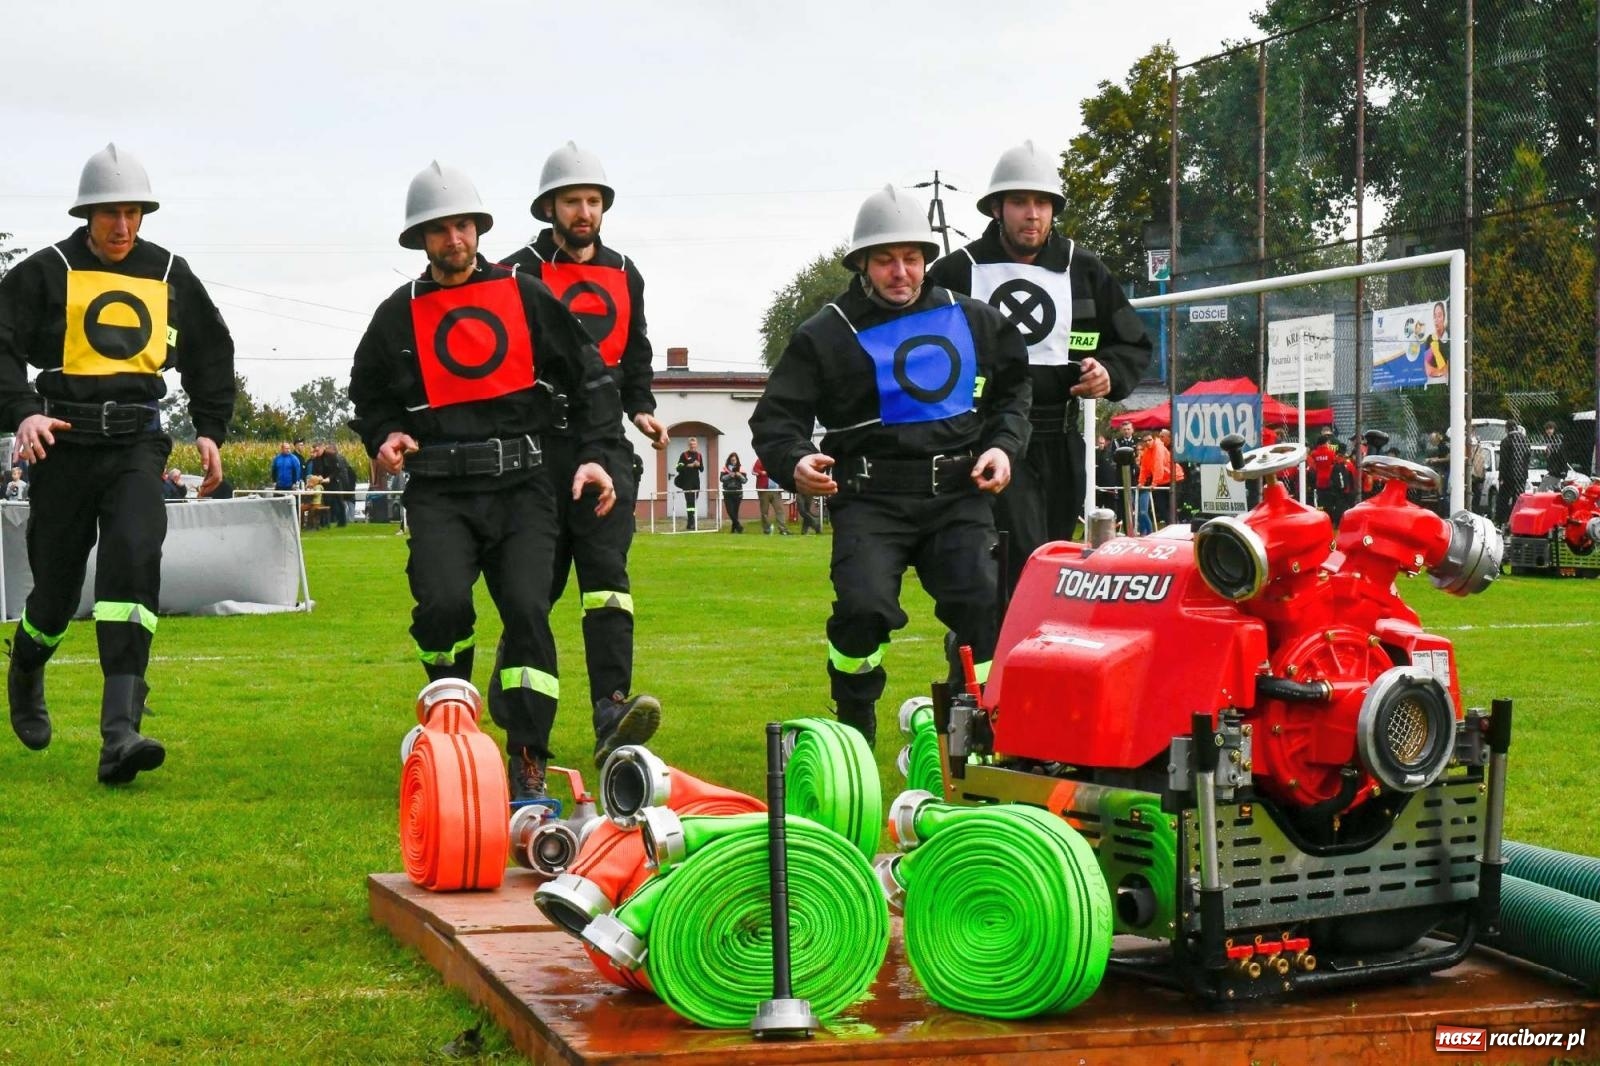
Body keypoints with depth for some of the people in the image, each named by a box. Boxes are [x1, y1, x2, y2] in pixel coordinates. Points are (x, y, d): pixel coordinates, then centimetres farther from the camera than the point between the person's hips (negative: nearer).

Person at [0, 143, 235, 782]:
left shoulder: (170, 275, 13)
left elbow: (211, 353, 23)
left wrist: (210, 430, 15)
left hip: (138, 445, 1)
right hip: (65, 442, -1)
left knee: (133, 557, -21)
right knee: (56, 581, 6)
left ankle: (120, 733, -28)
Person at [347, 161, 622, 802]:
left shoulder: (525, 296, 10)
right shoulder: (399, 315, 13)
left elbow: (589, 376, 13)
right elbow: (369, 394, 27)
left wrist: (596, 453, 2)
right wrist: (385, 436, 6)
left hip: (521, 486, 0)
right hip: (439, 491, 0)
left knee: (528, 610, -17)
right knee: (443, 603, -22)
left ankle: (528, 768, -10)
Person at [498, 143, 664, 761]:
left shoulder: (624, 275, 17)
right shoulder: (520, 272, 2)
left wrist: (641, 408, 11)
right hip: (538, 449, -3)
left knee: (606, 571, -9)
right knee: (538, 580, 3)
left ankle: (612, 715, -19)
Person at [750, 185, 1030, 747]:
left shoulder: (973, 321, 15)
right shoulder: (825, 335, 7)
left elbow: (1013, 389, 26)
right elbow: (776, 417, 4)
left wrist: (1003, 445, 7)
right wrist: (794, 462, -18)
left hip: (958, 494, 2)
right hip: (871, 498, -2)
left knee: (979, 604, -17)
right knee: (863, 606, -22)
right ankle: (853, 735, 2)